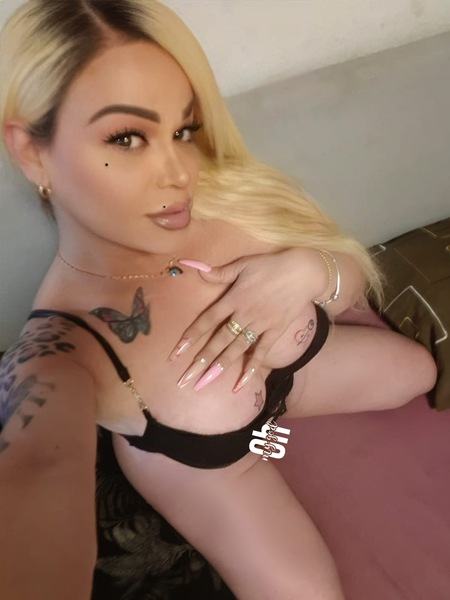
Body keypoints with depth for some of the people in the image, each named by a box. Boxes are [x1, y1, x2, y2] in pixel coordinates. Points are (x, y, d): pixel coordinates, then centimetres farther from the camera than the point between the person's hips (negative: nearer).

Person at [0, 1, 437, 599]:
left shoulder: (227, 197, -30)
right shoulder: (59, 357, -40)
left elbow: (355, 279, -13)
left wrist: (310, 271, -36)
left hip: (291, 365, 4)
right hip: (204, 464, -3)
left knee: (420, 369, 18)